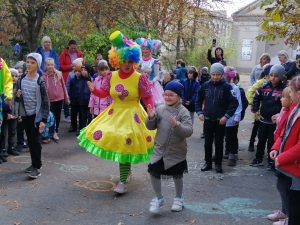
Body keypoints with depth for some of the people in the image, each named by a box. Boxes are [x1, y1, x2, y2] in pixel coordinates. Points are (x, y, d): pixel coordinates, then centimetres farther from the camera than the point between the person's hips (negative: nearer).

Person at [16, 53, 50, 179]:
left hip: (36, 115, -5)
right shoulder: (21, 80, 4)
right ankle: (34, 164, 25)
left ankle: (37, 167, 3)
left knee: (35, 141, -4)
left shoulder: (40, 81, -11)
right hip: (25, 114, 5)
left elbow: (45, 102, -11)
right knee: (30, 140, 13)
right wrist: (18, 96, -10)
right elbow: (17, 99, 14)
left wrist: (44, 120, -17)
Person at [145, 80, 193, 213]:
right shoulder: (160, 109, -1)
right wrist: (151, 118, -15)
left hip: (176, 151, -3)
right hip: (159, 149, 3)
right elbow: (151, 127, 5)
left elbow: (189, 131, -22)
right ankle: (158, 198, 19)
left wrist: (177, 125, -38)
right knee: (153, 172, -3)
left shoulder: (183, 112, -13)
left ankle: (178, 198, 36)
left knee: (177, 175, 13)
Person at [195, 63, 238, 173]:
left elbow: (234, 102, -11)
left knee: (219, 142, 7)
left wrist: (226, 116, -17)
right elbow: (199, 99, 11)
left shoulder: (226, 87, -9)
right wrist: (199, 112, 1)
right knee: (208, 142, 11)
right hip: (207, 119, 3)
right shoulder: (206, 85, 0)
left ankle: (218, 164, 20)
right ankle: (208, 162, 24)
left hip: (220, 120, -3)